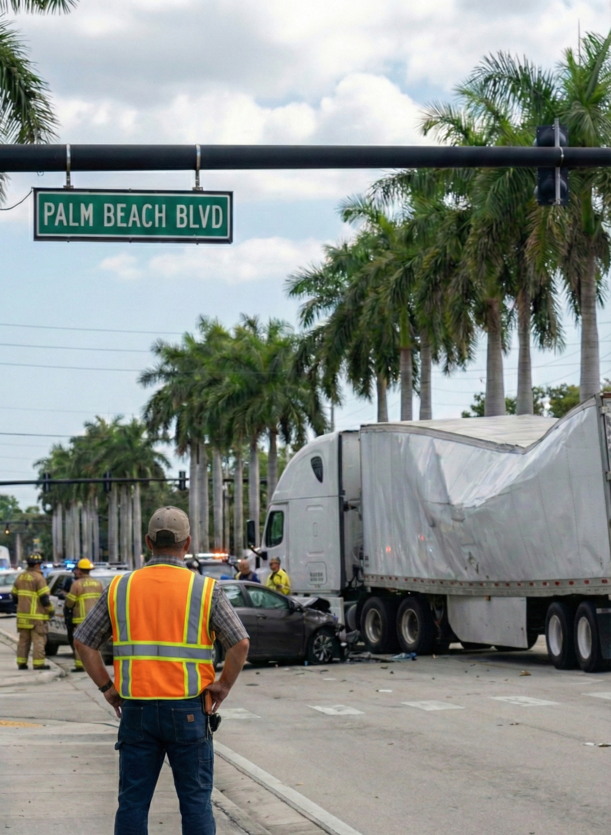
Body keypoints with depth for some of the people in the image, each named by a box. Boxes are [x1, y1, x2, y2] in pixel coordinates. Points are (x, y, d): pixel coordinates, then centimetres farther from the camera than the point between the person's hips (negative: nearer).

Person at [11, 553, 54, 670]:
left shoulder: (20, 577, 10)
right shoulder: (38, 578, -12)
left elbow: (14, 595, 15)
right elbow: (44, 598, -15)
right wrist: (51, 610, -1)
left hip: (22, 615, 7)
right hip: (36, 615, -7)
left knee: (23, 639, 13)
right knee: (38, 639, -4)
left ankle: (21, 662, 14)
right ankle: (38, 663, -7)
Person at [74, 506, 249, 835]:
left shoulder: (120, 588, 4)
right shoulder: (206, 590, -3)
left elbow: (83, 642, 6)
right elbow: (240, 643, -9)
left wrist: (107, 687, 11)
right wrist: (224, 685, 3)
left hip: (136, 710, 2)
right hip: (187, 710, -2)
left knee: (133, 802, 7)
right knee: (195, 801, 6)